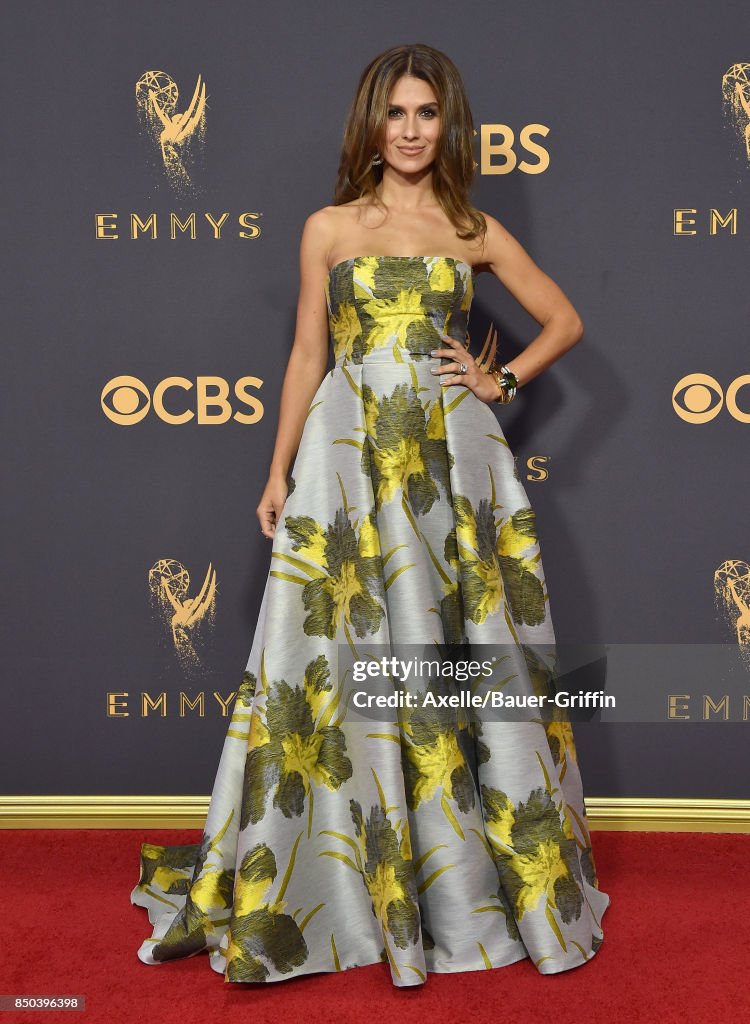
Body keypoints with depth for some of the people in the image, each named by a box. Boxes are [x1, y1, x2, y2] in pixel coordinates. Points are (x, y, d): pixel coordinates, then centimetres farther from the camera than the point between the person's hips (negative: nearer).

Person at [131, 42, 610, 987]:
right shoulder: (329, 228, 7)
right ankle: (338, 883, 16)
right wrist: (279, 472, 3)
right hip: (349, 449, 0)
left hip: (452, 452, 1)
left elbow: (564, 320, 16)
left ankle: (495, 878, 20)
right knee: (343, 651, 0)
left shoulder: (476, 231, 8)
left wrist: (500, 382, 4)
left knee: (470, 646, 3)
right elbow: (307, 356, 7)